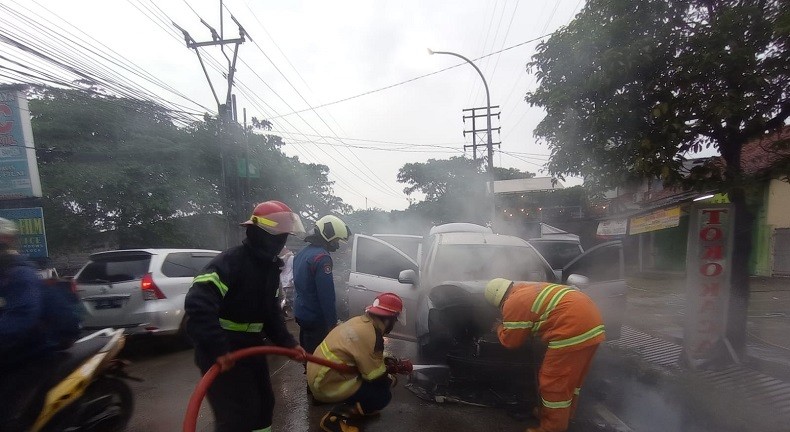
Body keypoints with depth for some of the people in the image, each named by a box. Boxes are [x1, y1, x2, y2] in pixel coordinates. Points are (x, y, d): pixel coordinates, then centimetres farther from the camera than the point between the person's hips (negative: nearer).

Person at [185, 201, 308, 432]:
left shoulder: (269, 266, 6)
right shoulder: (230, 261, -22)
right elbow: (197, 304, -33)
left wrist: (288, 342, 2)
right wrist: (218, 349, -34)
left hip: (251, 346, 9)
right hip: (222, 353, -8)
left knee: (263, 403, 18)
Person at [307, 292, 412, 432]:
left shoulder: (360, 321, 1)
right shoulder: (369, 335, -25)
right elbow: (376, 376, -15)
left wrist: (389, 362, 8)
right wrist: (399, 367, 1)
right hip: (326, 384, -9)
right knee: (383, 395, -7)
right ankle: (335, 418, -1)